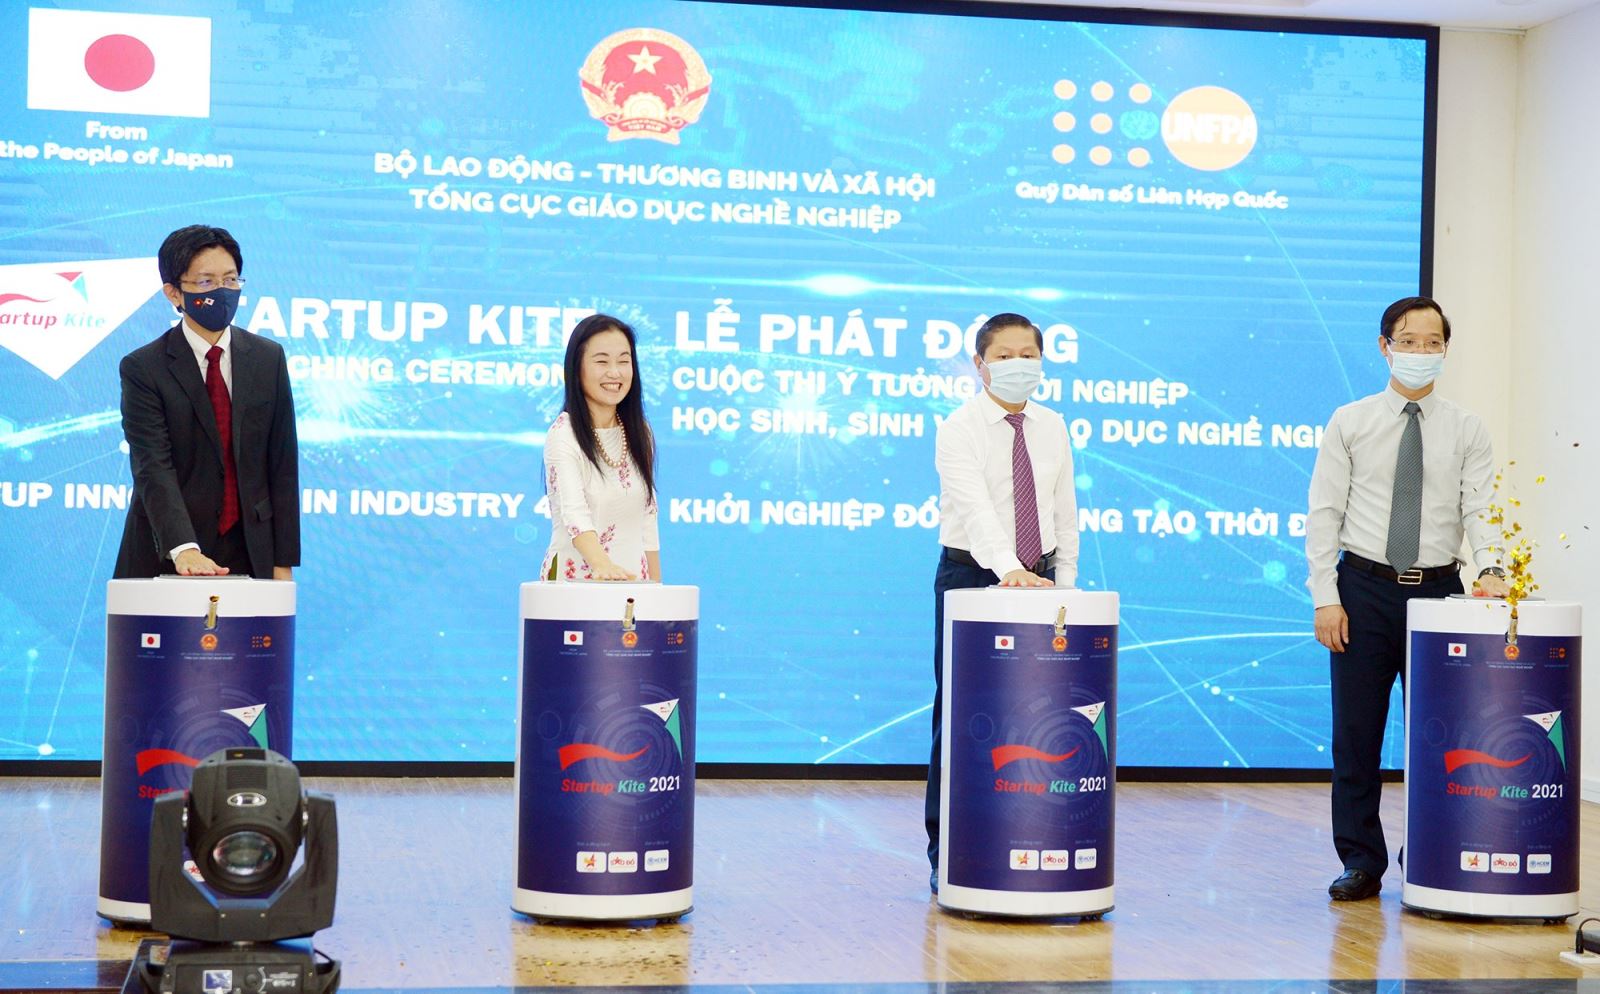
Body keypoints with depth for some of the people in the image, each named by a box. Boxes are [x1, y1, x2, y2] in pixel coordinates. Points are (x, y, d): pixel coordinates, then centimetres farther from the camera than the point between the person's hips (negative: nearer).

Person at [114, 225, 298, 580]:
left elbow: (282, 464, 4)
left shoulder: (269, 358, 5)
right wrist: (184, 549, -30)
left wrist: (283, 562, -1)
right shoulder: (143, 368, -6)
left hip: (250, 553, 2)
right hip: (166, 558, -2)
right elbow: (153, 468, -16)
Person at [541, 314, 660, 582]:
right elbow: (574, 511, -26)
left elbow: (647, 517, 11)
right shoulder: (563, 435, -11)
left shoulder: (639, 433, 7)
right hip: (574, 579, -5)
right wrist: (602, 565, -43)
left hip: (632, 579, 5)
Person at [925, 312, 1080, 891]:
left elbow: (1064, 511, 12)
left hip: (1039, 580, 4)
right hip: (972, 574, -4)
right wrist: (1010, 570, -39)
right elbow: (975, 506, -25)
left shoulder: (1053, 429, 9)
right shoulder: (959, 429, -9)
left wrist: (1063, 581, 3)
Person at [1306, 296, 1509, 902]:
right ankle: (1361, 863, 11)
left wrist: (1491, 569, -23)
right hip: (1364, 586, 0)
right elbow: (1324, 514, 1)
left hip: (1438, 590, 1)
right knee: (1356, 732, 2)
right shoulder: (1349, 423, 3)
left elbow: (1481, 508, -4)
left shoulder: (1466, 431, 6)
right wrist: (1325, 597, -7)